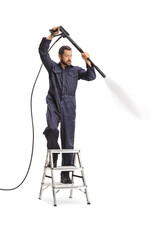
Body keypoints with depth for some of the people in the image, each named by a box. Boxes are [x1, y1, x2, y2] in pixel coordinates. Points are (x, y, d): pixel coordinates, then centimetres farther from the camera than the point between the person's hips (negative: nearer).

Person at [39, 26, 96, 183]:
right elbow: (43, 51, 1)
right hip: (53, 105, -1)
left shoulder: (76, 70, 15)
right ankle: (53, 154, -1)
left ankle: (65, 174, 5)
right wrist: (51, 36, -8)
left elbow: (91, 77, 2)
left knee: (68, 141, -1)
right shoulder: (53, 67, 13)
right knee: (52, 128, -30)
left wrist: (88, 62, -12)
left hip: (68, 108, 1)